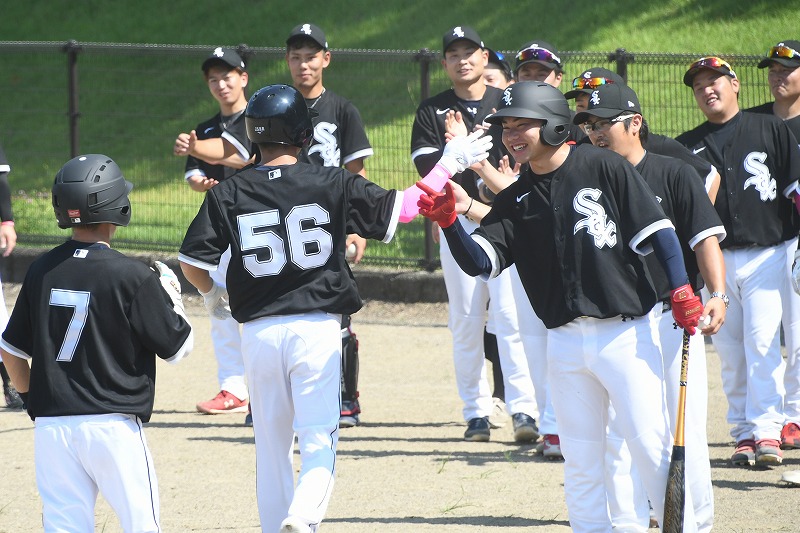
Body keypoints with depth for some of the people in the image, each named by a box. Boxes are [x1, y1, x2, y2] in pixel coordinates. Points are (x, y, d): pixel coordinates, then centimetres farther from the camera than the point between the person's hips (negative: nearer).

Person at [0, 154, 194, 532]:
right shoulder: (131, 277, -10)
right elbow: (178, 346, -1)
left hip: (51, 426, 4)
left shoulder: (41, 271, 4)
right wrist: (171, 295, 15)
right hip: (113, 426, -4)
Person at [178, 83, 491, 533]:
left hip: (259, 331, 2)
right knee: (319, 441, -2)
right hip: (317, 326, -2)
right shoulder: (332, 184, -4)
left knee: (272, 447, 15)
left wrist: (216, 294, 21)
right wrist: (450, 163, 14)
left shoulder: (228, 195, 0)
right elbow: (405, 207, 2)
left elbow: (192, 264, -1)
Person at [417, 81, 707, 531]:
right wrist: (449, 221, -18)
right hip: (565, 340, 5)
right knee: (581, 459, 8)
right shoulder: (516, 201, 9)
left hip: (626, 333, -5)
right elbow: (478, 262, -1)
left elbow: (657, 230, -6)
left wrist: (682, 290, -15)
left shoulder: (605, 168, -5)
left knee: (652, 446, -7)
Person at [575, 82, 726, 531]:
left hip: (673, 320, -4)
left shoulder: (675, 174, 0)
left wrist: (717, 295, -21)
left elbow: (706, 238, -6)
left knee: (684, 429, -4)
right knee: (618, 433, 1)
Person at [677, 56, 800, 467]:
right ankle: (744, 433, 8)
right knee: (729, 351, 2)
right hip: (716, 259, 3)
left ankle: (766, 431, -12)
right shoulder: (687, 146, 13)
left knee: (762, 344, -12)